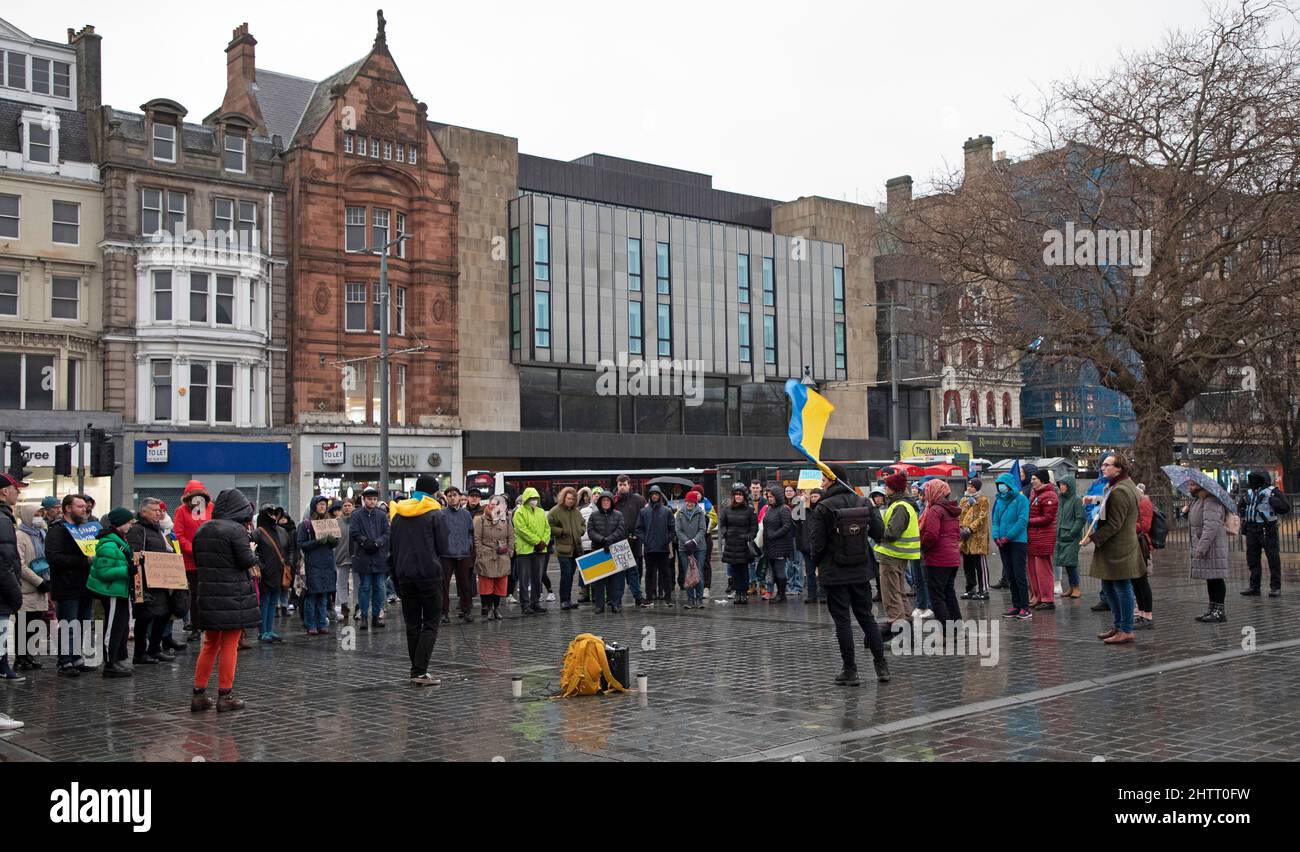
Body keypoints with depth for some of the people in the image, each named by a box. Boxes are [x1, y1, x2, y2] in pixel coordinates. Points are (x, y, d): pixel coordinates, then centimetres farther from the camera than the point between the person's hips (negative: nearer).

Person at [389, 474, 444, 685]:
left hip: (404, 575, 5)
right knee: (430, 623, -1)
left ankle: (416, 670, 15)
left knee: (412, 624, 13)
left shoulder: (398, 514, 11)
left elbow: (391, 549, 15)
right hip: (429, 574, -5)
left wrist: (395, 578, 18)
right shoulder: (433, 514, -3)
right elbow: (441, 546, -2)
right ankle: (420, 672, -11)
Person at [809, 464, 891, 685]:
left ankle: (850, 670, 4)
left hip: (834, 573, -4)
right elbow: (879, 532, 2)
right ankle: (881, 665, 13)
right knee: (866, 617, 14)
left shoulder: (823, 508, -13)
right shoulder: (864, 503, 0)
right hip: (861, 570, 4)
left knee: (842, 621, 2)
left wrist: (818, 563, 7)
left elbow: (816, 543, -12)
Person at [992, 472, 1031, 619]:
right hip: (1003, 543, 7)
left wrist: (1008, 537, -16)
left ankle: (1025, 608, -4)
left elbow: (1022, 521, -14)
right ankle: (1016, 606, 15)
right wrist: (996, 536, -3)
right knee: (1010, 576, 9)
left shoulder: (1021, 499, -6)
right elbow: (996, 520, 15)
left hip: (1018, 541, -7)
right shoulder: (999, 500, 14)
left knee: (1019, 575, -8)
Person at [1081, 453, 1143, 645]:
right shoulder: (1124, 485, 15)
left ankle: (1126, 630, 4)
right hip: (1112, 548, 11)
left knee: (1122, 587, -3)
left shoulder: (1119, 492, -20)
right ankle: (1119, 626, 26)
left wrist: (1093, 538, -16)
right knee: (1108, 586, 17)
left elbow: (1114, 525, -21)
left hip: (1118, 548, -11)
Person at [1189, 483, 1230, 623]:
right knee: (1209, 578, 14)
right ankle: (1212, 609, 21)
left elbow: (1211, 527, -26)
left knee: (1216, 577, -7)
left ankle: (1219, 611, -4)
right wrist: (1187, 512, 11)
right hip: (1202, 545, 10)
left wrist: (1202, 548, -28)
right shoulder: (1197, 500, 15)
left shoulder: (1211, 503, -18)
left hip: (1213, 545, -10)